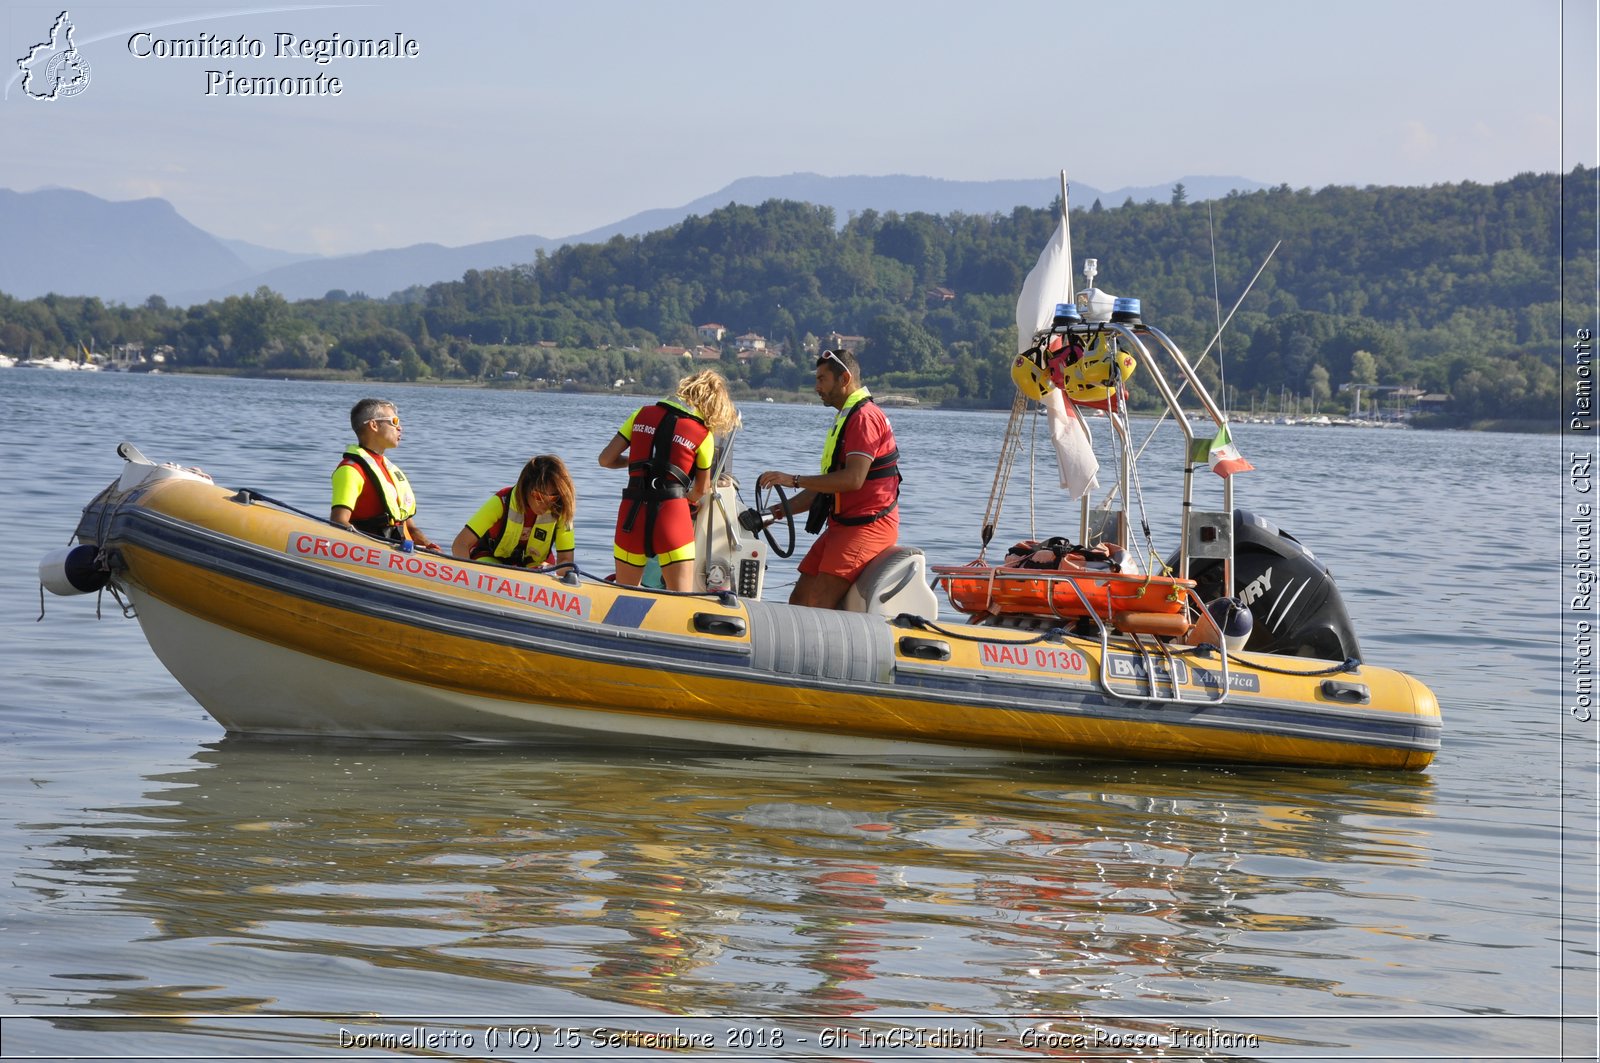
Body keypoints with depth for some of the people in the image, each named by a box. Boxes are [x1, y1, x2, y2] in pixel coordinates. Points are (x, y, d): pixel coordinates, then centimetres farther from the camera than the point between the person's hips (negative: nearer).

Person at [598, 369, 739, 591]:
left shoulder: (643, 415, 10)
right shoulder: (703, 435, 4)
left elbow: (606, 460, 10)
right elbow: (701, 489, 16)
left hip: (632, 513, 3)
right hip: (672, 514, -3)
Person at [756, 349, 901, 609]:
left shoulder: (865, 416, -12)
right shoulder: (846, 418, 23)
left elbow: (853, 479, -24)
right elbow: (827, 486, 24)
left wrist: (793, 480, -20)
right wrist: (779, 511, 13)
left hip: (869, 526, -11)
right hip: (842, 525, 11)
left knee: (818, 605, -21)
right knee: (799, 600, 2)